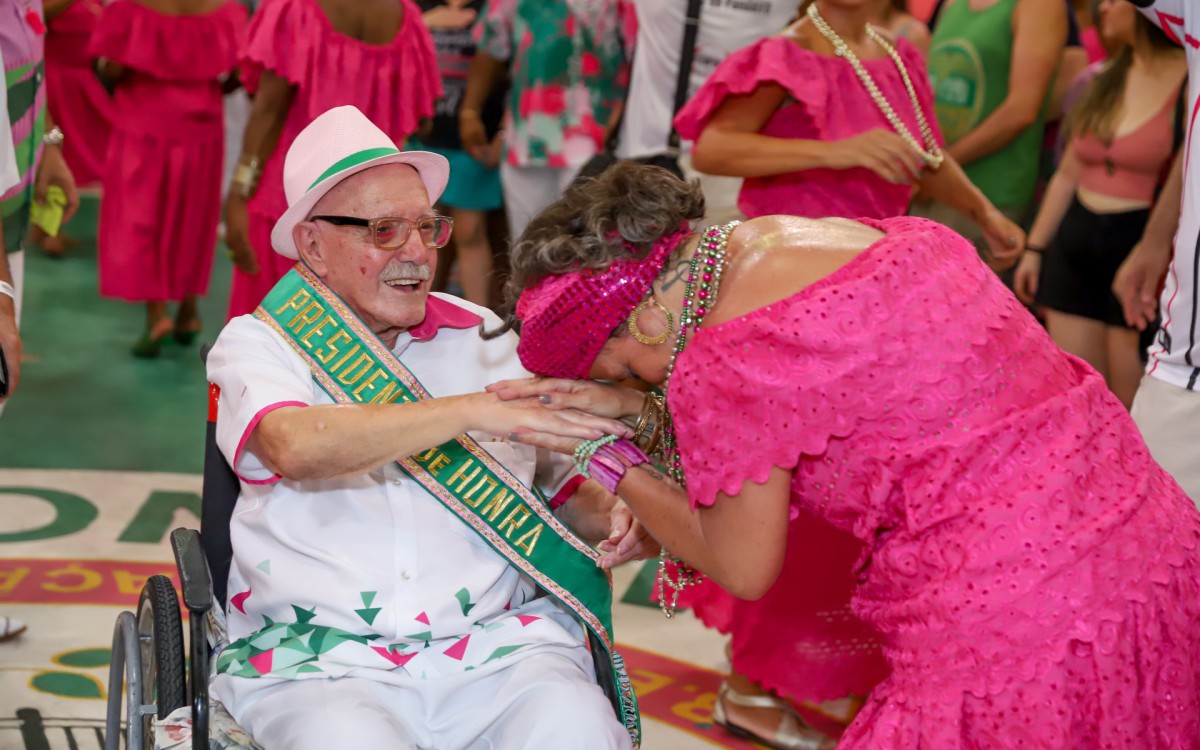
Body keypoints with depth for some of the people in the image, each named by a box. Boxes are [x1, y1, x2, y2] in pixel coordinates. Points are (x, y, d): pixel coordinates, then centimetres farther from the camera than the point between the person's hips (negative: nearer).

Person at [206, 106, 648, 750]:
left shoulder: (489, 340, 15)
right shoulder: (257, 344, 4)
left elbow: (565, 481, 23)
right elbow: (296, 447, -19)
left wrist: (613, 515, -1)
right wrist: (479, 412, -23)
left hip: (497, 643, 2)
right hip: (321, 659, -2)